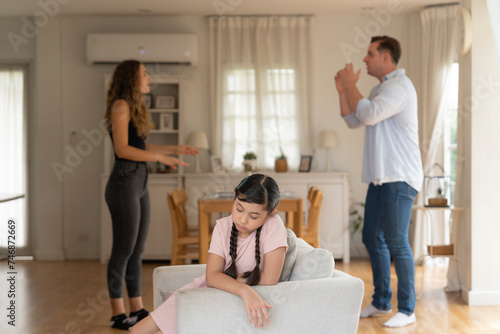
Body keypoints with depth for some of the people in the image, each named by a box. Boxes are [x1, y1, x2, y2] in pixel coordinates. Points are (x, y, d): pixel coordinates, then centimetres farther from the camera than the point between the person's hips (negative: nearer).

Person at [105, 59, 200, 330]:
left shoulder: (135, 107, 17)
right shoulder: (121, 106, -11)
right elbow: (122, 149, -18)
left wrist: (174, 149, 16)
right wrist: (161, 158, -18)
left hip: (139, 185, 9)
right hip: (124, 184, -9)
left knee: (137, 249, 11)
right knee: (123, 249, -2)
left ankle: (137, 309, 19)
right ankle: (118, 314, 7)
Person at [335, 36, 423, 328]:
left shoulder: (400, 86, -12)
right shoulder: (380, 89, 19)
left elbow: (369, 115, -23)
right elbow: (353, 120, 19)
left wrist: (351, 85, -11)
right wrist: (343, 91, 7)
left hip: (400, 179, -10)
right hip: (380, 178, 10)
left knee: (397, 243, -8)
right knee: (373, 238, 14)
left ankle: (407, 310, 1)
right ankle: (382, 301, 26)